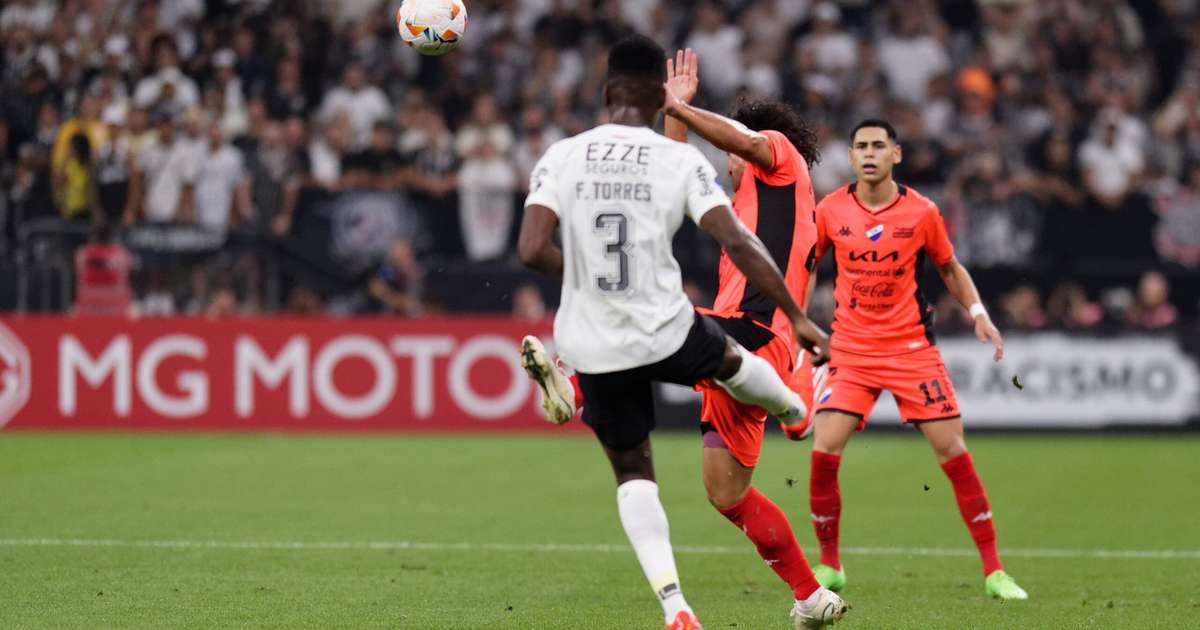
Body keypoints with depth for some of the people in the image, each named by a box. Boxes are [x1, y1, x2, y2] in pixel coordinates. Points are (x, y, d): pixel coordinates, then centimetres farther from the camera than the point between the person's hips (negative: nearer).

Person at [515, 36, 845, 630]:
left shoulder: (561, 157, -5)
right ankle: (794, 410, 65)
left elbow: (532, 250, -13)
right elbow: (737, 242, -14)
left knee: (632, 472, 17)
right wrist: (796, 316, -6)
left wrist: (584, 273, 8)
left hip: (594, 345, 1)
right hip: (666, 332, -1)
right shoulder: (681, 160, -8)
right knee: (731, 360, 34)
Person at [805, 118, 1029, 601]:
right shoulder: (830, 210, -2)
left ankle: (994, 571, 2)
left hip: (911, 347, -1)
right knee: (823, 452, -12)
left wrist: (977, 312, -1)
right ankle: (829, 566, 7)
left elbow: (949, 268, 12)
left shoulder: (921, 212, -3)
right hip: (850, 350, 1)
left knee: (953, 452, -6)